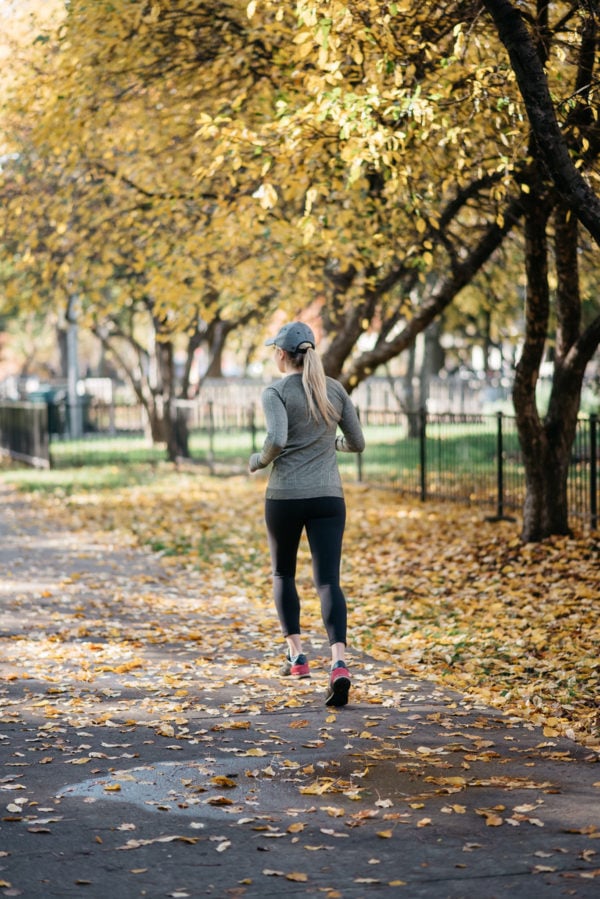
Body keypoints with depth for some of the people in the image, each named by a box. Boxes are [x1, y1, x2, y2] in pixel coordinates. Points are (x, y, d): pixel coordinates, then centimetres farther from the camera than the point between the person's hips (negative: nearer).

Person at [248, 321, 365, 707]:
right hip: (328, 497, 2)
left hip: (285, 496, -2)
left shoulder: (276, 392, -6)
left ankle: (297, 655, 19)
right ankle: (339, 663, -22)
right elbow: (357, 443, 10)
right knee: (328, 581, -3)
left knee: (283, 574, 21)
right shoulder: (336, 390, 7)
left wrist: (258, 461, -2)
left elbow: (277, 440, -22)